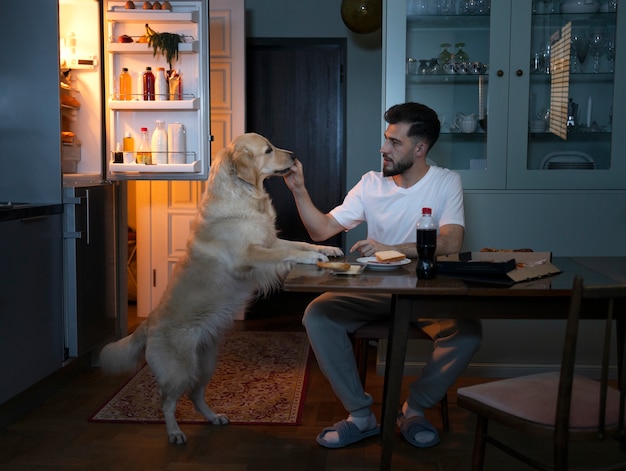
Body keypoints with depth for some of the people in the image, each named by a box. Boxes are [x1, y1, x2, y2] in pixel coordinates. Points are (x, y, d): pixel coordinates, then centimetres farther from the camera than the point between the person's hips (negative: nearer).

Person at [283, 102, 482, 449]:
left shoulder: (446, 183, -5)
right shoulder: (371, 183, 3)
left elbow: (451, 242, -20)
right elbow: (322, 230, 2)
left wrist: (390, 249, -30)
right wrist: (299, 191, -12)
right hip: (374, 290, 3)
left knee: (468, 331, -29)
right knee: (317, 315, -22)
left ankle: (414, 409, -4)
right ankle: (360, 415, -9)